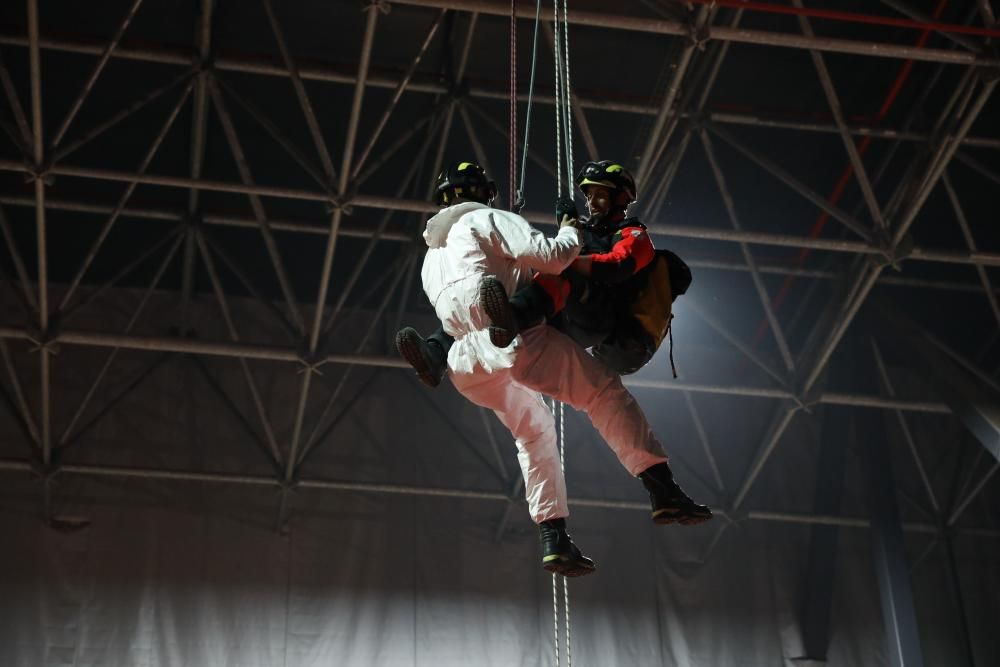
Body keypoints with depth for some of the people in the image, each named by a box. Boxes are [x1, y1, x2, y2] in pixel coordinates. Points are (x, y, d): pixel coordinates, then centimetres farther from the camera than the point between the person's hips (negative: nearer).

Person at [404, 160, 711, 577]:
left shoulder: (431, 259, 32)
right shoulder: (486, 220, 10)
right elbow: (552, 256, -5)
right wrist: (569, 234, 17)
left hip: (466, 368, 7)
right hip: (509, 335, -7)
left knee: (534, 432, 22)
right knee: (604, 393, -2)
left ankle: (555, 541, 13)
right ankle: (663, 492, -14)